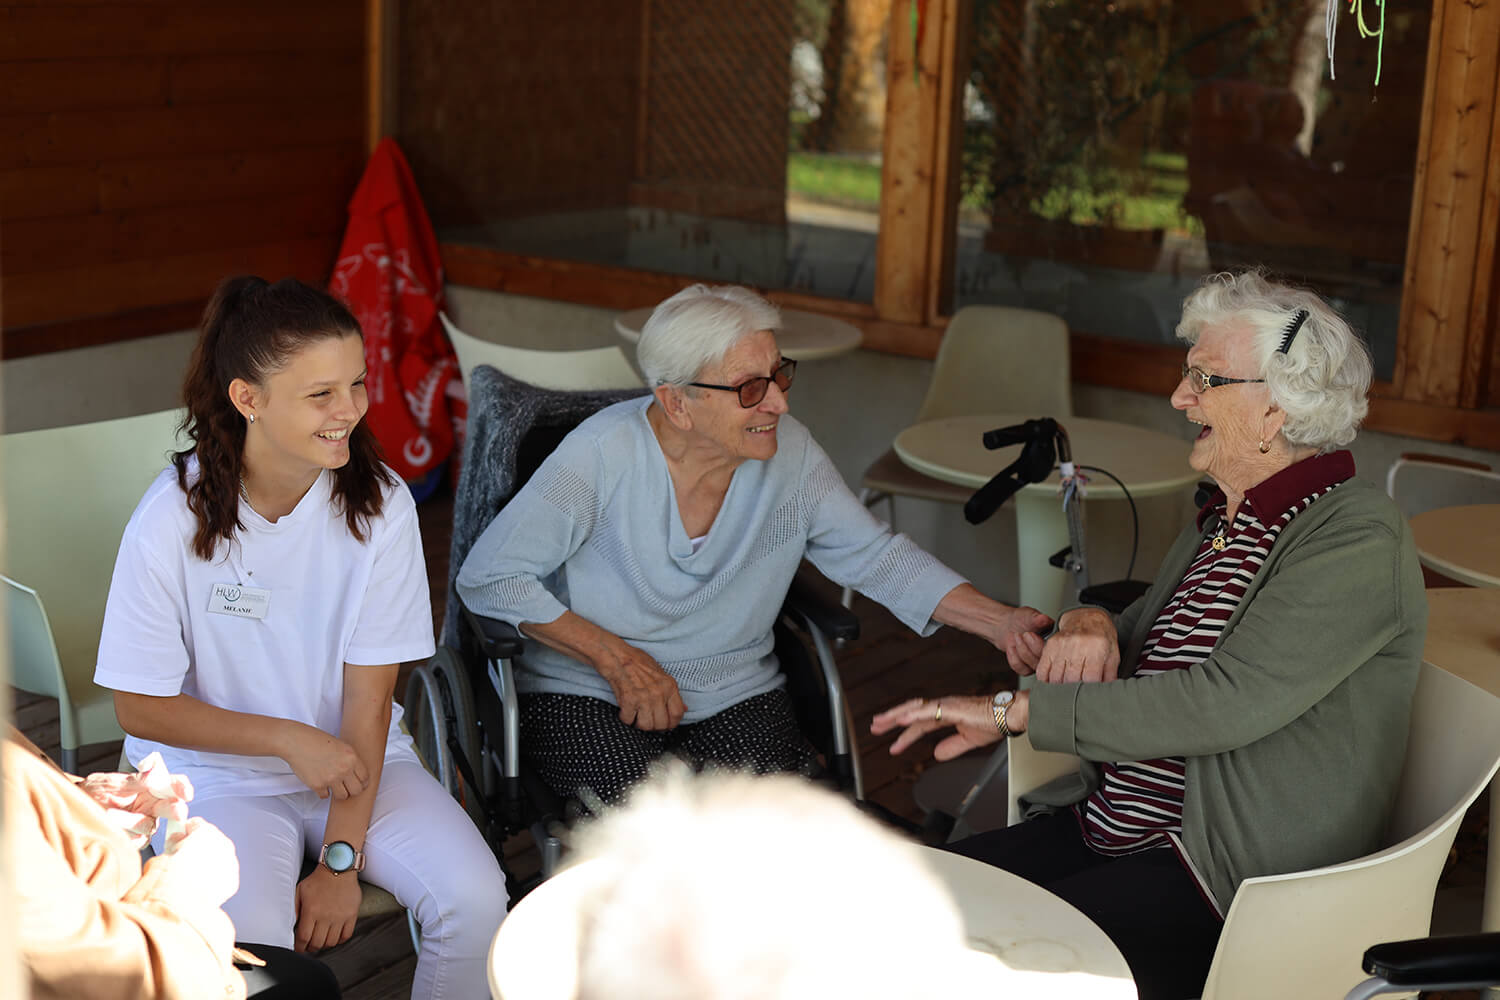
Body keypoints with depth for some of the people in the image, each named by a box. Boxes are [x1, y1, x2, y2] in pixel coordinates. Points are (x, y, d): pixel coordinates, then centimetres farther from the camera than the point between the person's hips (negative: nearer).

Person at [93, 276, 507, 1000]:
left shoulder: (379, 502, -10)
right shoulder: (174, 519, -16)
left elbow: (369, 694, -9)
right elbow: (140, 708, -8)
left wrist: (342, 858, -14)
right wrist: (291, 740, -16)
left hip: (356, 758, 2)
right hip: (218, 770, -2)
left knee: (474, 899, -20)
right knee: (251, 940, -29)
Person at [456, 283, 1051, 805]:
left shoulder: (790, 453, -3)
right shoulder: (606, 453, -16)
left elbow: (874, 557, 7)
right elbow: (488, 576, -14)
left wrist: (1000, 623, -5)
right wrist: (617, 659, -18)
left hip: (734, 697, 4)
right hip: (588, 697, -3)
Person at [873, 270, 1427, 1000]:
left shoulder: (1360, 542, -16)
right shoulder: (1224, 519, 13)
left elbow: (1223, 702, -25)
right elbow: (1139, 644, 26)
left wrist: (1017, 709, -22)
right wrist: (1090, 624, 0)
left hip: (1231, 879, -8)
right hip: (1107, 827, 8)